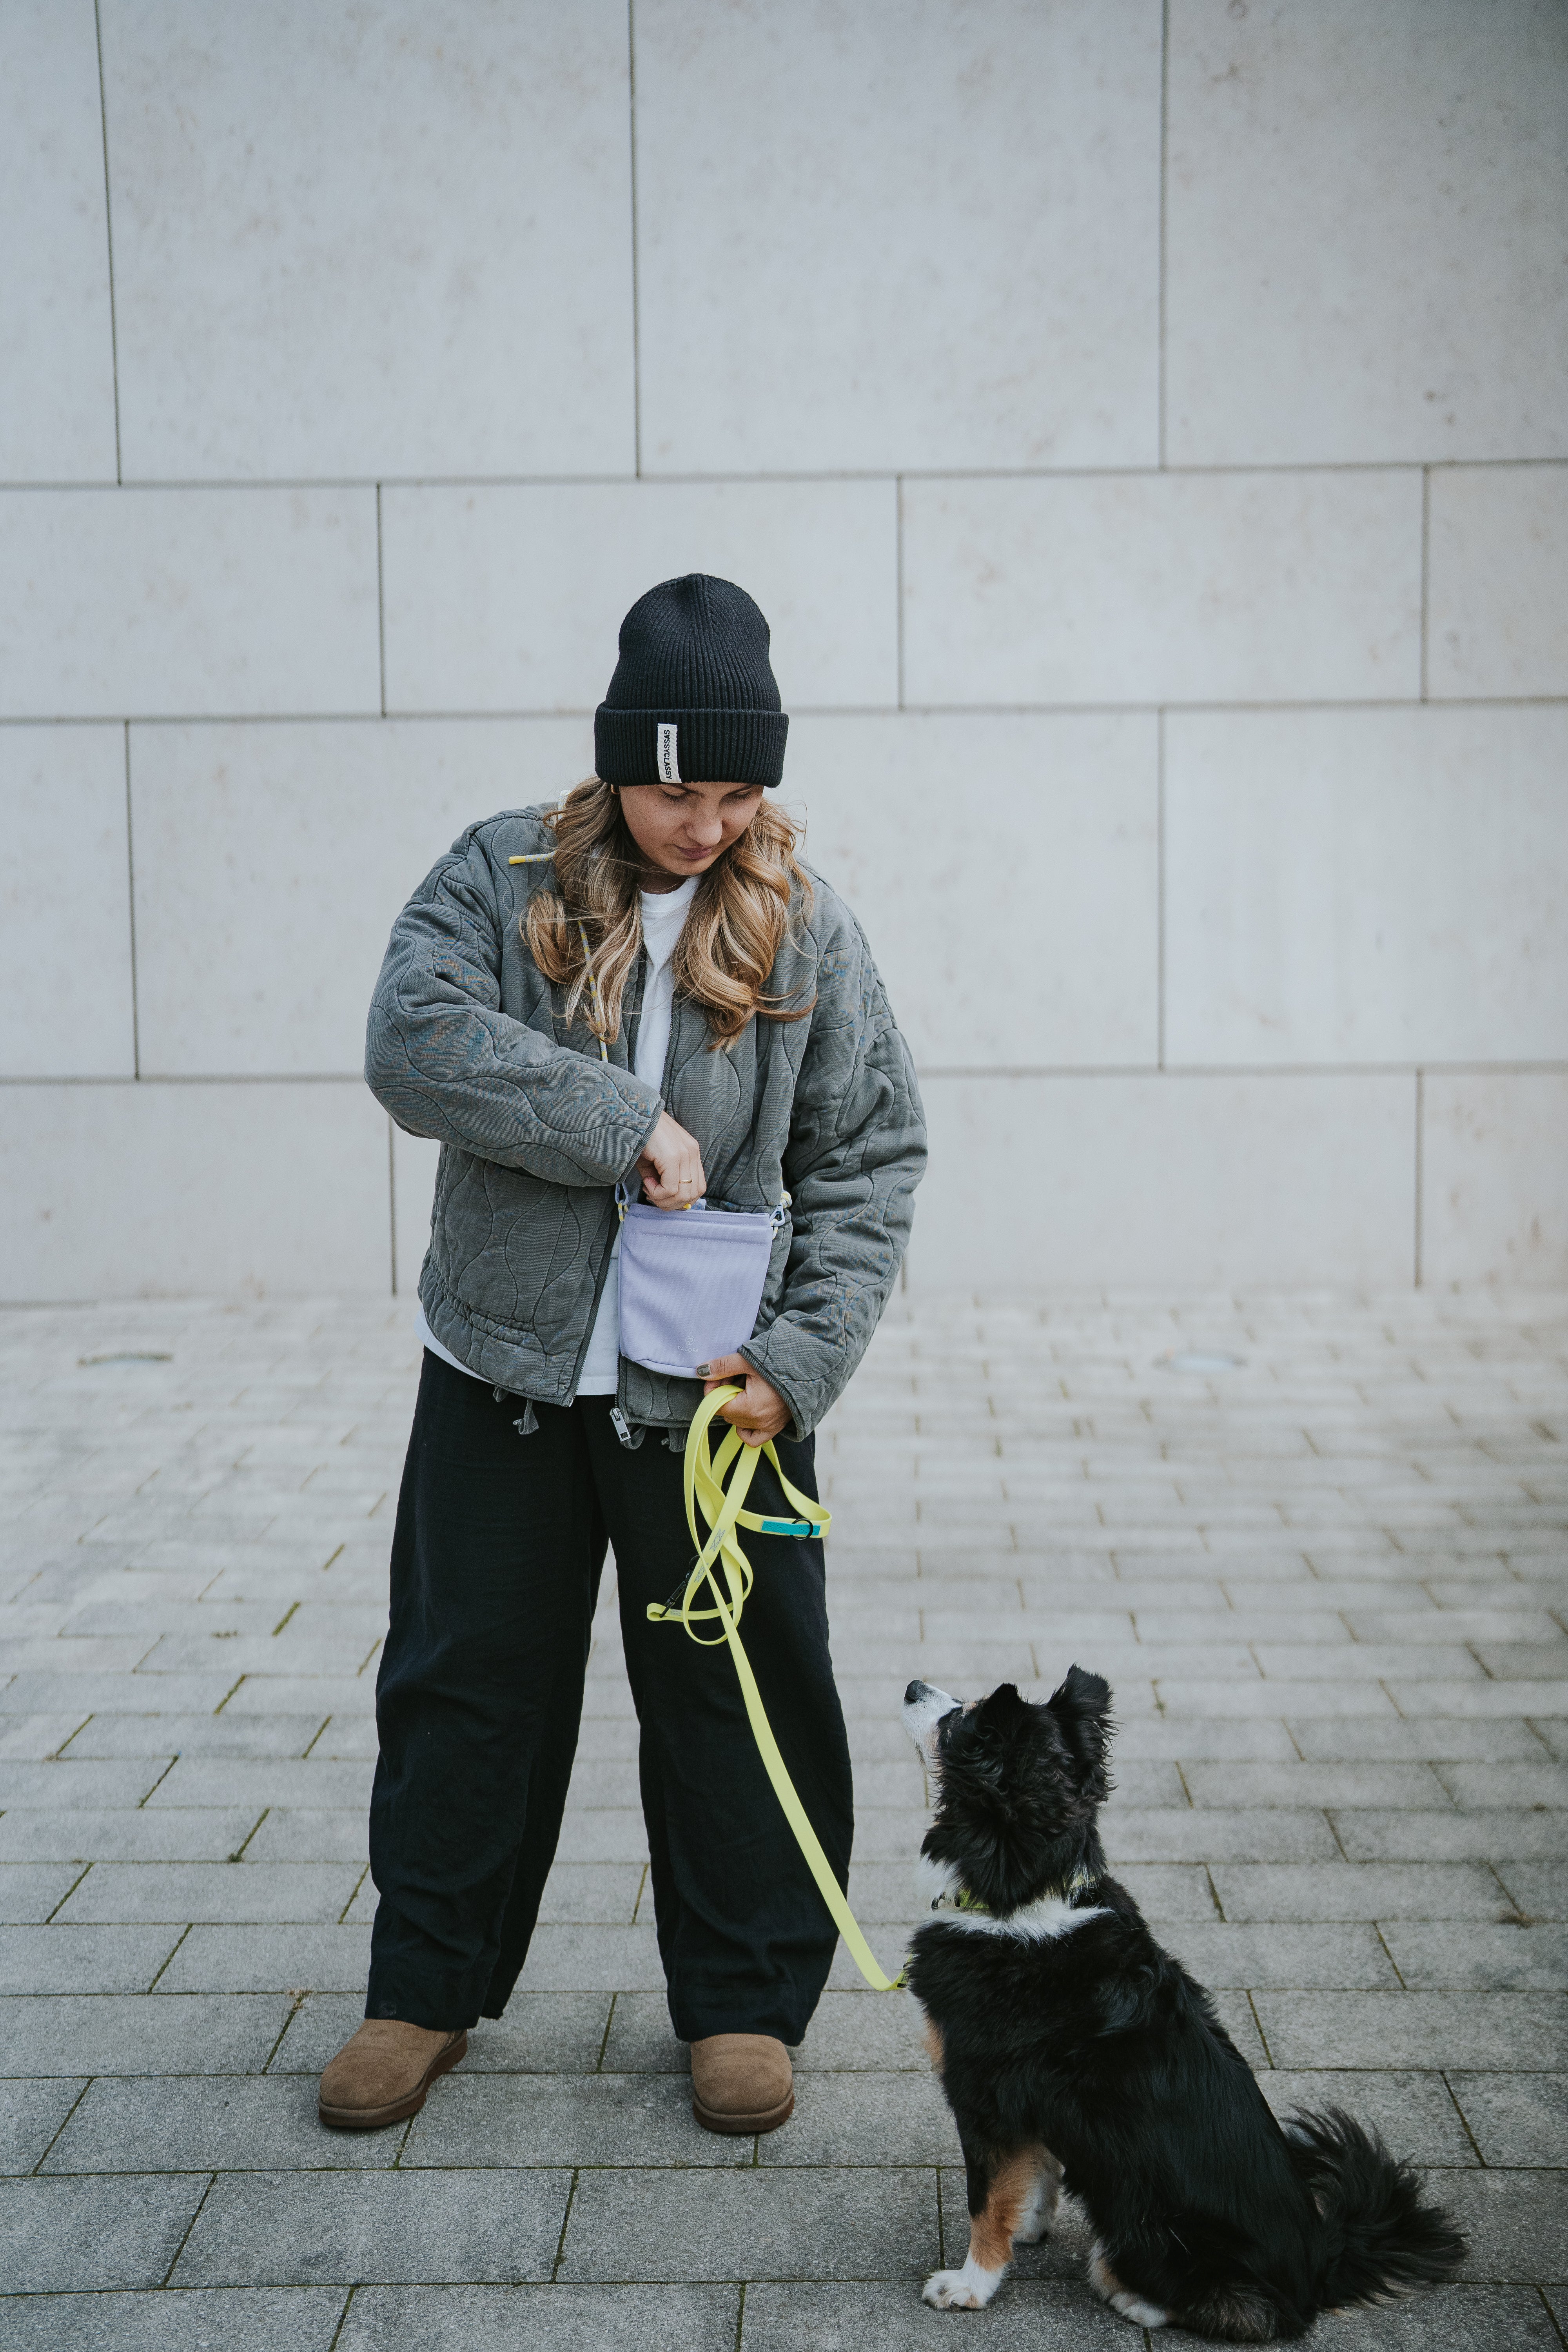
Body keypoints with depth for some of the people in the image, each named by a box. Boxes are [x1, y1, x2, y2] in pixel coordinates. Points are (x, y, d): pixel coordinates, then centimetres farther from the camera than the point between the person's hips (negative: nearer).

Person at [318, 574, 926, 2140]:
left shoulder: (804, 929, -2)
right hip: (506, 1370, 0)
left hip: (714, 1386, 0)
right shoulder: (499, 879, -4)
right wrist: (625, 1126, -24)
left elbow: (871, 1159, -1)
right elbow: (414, 1043, -19)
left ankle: (743, 2000, 26)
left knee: (739, 1693, 8)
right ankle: (426, 1987, 29)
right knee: (466, 1682, 11)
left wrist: (802, 1358, -11)